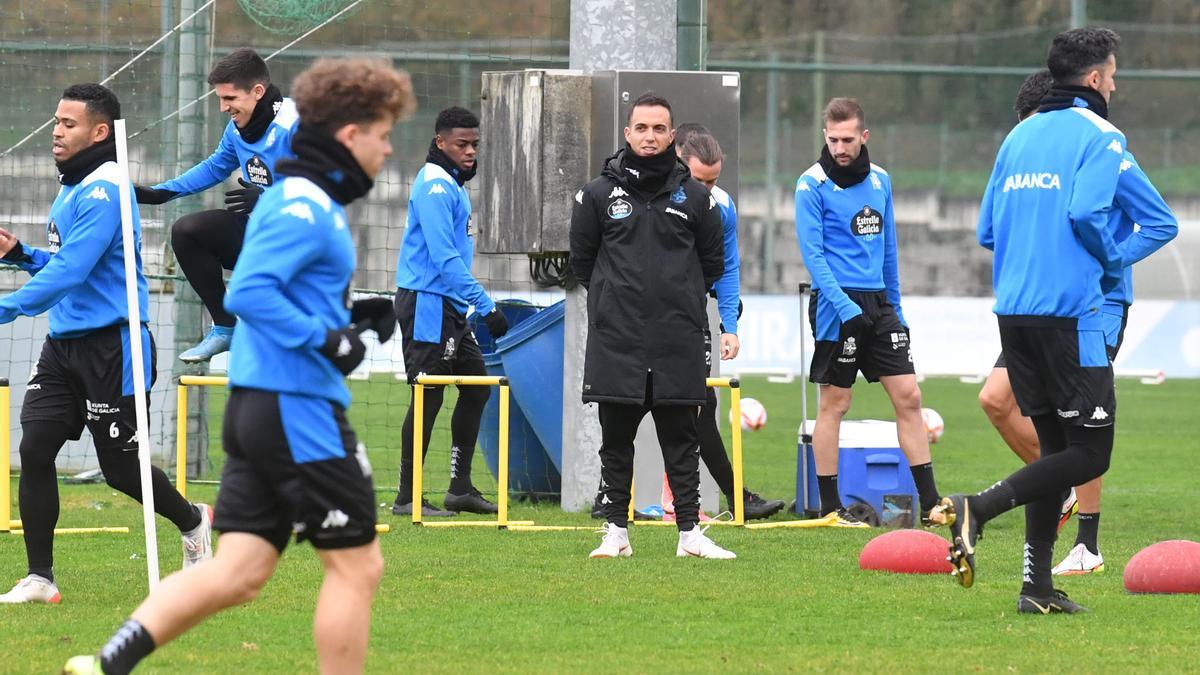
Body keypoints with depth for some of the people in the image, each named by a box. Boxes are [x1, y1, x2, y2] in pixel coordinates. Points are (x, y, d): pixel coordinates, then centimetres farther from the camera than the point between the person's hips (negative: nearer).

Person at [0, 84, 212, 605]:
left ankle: (192, 523, 30)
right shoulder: (72, 188, 13)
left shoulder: (103, 193, -18)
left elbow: (71, 272, -27)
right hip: (65, 343, 9)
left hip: (109, 347, -9)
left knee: (119, 466, 2)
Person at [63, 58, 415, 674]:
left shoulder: (290, 200, 16)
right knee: (356, 566, 2)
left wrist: (351, 315, 16)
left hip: (255, 408, 9)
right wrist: (326, 338, -21)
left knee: (236, 573, 5)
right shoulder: (308, 209, -15)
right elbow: (249, 294, -25)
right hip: (298, 409, -9)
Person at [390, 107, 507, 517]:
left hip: (449, 306, 10)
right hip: (427, 303, -10)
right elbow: (445, 258, -23)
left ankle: (460, 488, 18)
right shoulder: (435, 186, -15)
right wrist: (485, 306, -24)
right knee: (429, 396, -8)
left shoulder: (453, 185, 17)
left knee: (476, 387, 13)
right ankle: (407, 498, -5)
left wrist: (477, 306, 18)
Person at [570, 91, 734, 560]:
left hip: (678, 340, 0)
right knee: (616, 437, 3)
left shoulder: (694, 196, 6)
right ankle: (616, 531, 9)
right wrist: (615, 296, 12)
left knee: (680, 437, 2)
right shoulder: (599, 194, 4)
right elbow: (581, 259, 14)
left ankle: (690, 531, 4)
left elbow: (712, 262, 15)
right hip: (616, 339, 0)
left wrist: (682, 297, 11)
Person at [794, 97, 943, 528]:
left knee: (908, 395, 2)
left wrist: (895, 306, 20)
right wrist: (845, 306, -23)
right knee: (834, 403, 0)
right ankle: (830, 507, 7)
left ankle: (930, 501, 5)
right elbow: (813, 254, -14)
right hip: (838, 303, -6)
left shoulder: (879, 181, 11)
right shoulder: (813, 185, -7)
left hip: (878, 301, 6)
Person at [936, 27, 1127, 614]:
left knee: (1057, 447, 13)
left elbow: (987, 229, 15)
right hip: (1070, 312, -8)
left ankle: (1037, 586, 7)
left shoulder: (1019, 136, 17)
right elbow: (1086, 213, -19)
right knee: (1090, 452, -4)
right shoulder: (1100, 137, -5)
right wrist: (1114, 266, -1)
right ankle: (976, 509, -21)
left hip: (1013, 311, 8)